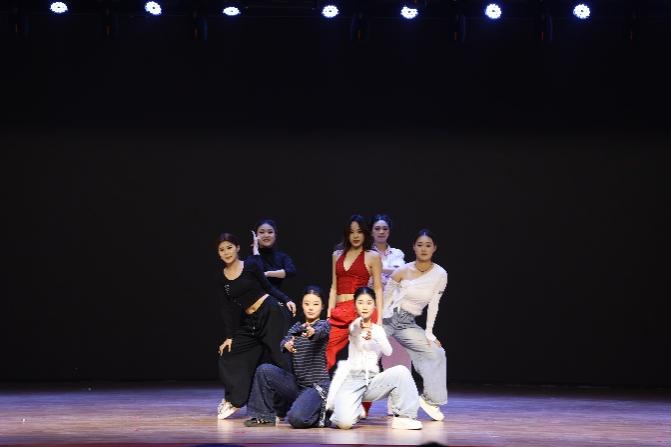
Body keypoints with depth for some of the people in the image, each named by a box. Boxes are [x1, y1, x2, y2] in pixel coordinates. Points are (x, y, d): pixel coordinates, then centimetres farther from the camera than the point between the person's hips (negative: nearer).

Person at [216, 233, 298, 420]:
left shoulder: (250, 267, -3)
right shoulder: (221, 277, 8)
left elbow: (269, 287, 5)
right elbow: (227, 309, 9)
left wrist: (286, 300, -10)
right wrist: (229, 337, 6)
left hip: (270, 313, -5)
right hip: (249, 322, 5)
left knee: (278, 356, -8)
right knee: (229, 355, 2)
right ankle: (233, 400, 14)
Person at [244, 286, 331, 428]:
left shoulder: (323, 325, -3)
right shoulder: (297, 327, 13)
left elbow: (320, 331, -27)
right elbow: (284, 341, -7)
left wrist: (312, 332, -53)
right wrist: (286, 345, -33)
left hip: (318, 385, -6)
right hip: (297, 384, 6)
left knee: (296, 419, -30)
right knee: (264, 370, -15)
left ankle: (322, 413, 2)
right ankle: (264, 417, -4)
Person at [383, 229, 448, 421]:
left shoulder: (440, 275, -4)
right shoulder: (402, 271, -8)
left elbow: (433, 305, 0)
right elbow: (385, 299, 0)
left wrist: (429, 332, -3)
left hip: (408, 324, 3)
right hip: (388, 318, -3)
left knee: (436, 353, -6)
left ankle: (430, 399, 1)